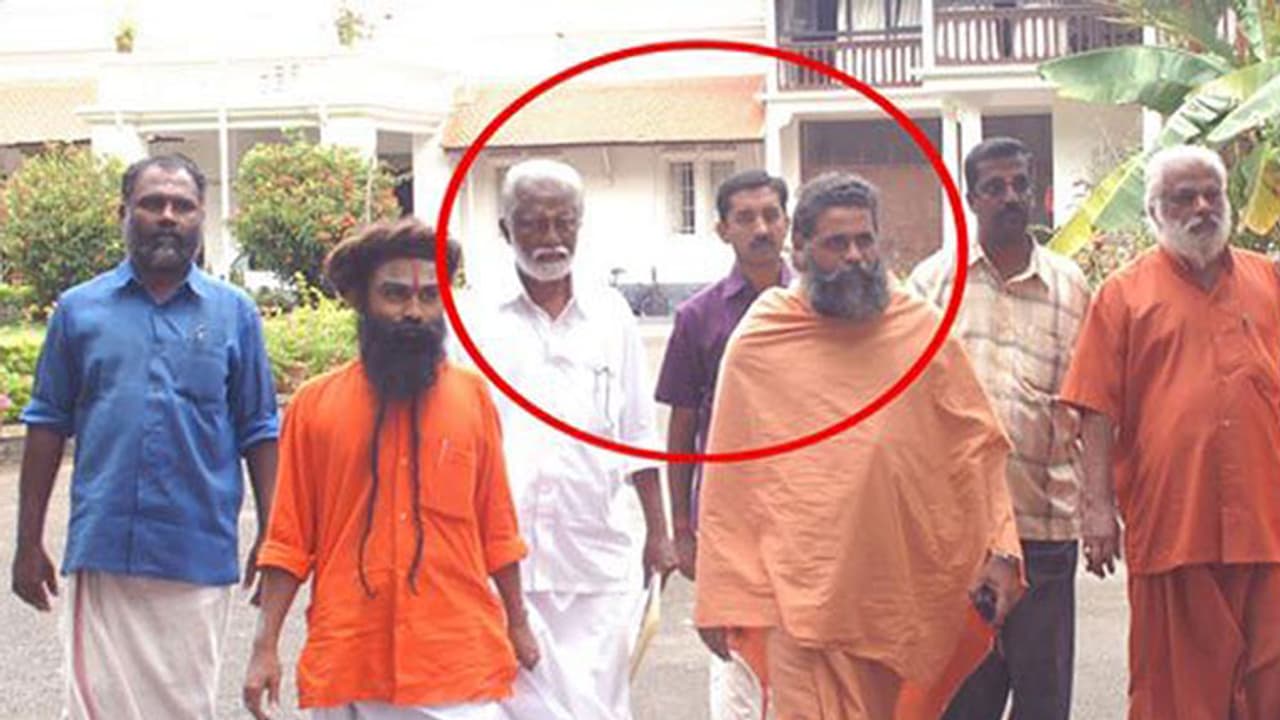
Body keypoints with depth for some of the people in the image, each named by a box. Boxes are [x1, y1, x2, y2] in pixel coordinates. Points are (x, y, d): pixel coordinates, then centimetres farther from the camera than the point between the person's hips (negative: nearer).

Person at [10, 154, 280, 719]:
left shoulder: (234, 312, 6)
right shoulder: (79, 309, 7)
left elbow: (258, 433, 8)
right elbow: (48, 425, 10)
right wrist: (29, 543, 7)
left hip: (199, 558, 0)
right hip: (101, 552, 0)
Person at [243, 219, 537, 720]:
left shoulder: (472, 396, 6)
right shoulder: (314, 405, 4)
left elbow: (497, 528, 12)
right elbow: (289, 539, 5)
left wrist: (518, 626, 14)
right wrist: (265, 647, 1)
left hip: (459, 665, 0)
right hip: (347, 670, 0)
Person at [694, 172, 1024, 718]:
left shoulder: (923, 330, 4)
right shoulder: (756, 343, 0)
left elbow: (979, 448, 8)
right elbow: (726, 481, 3)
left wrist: (999, 550, -1)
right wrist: (716, 600, 3)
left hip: (900, 589, 2)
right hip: (803, 594, -2)